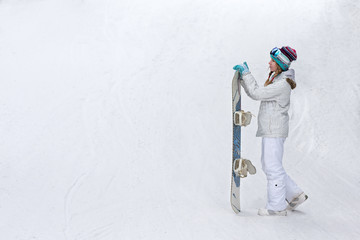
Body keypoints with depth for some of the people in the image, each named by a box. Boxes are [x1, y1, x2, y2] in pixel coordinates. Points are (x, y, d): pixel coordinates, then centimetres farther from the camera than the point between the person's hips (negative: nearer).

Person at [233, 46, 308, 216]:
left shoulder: (282, 84, -17)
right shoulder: (276, 79, 15)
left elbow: (257, 94, -20)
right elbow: (256, 94, 16)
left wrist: (246, 73, -14)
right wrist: (243, 76, 8)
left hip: (275, 131, -10)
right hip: (270, 130, 10)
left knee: (273, 167, -4)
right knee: (268, 165, 16)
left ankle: (277, 207, 4)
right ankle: (295, 195, 23)